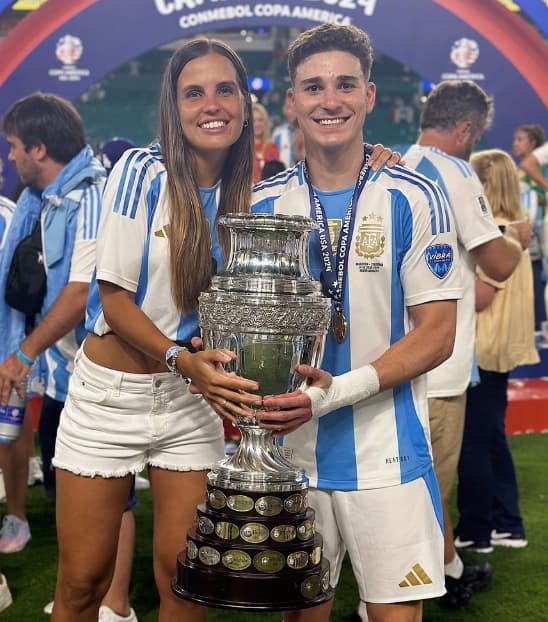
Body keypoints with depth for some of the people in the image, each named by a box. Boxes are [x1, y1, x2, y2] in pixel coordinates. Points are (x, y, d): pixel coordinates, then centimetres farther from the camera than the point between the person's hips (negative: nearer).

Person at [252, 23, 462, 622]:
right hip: (289, 445, 3)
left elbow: (435, 334, -8)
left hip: (386, 453, -2)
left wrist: (336, 392, -20)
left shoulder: (414, 201, -5)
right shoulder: (264, 205, 3)